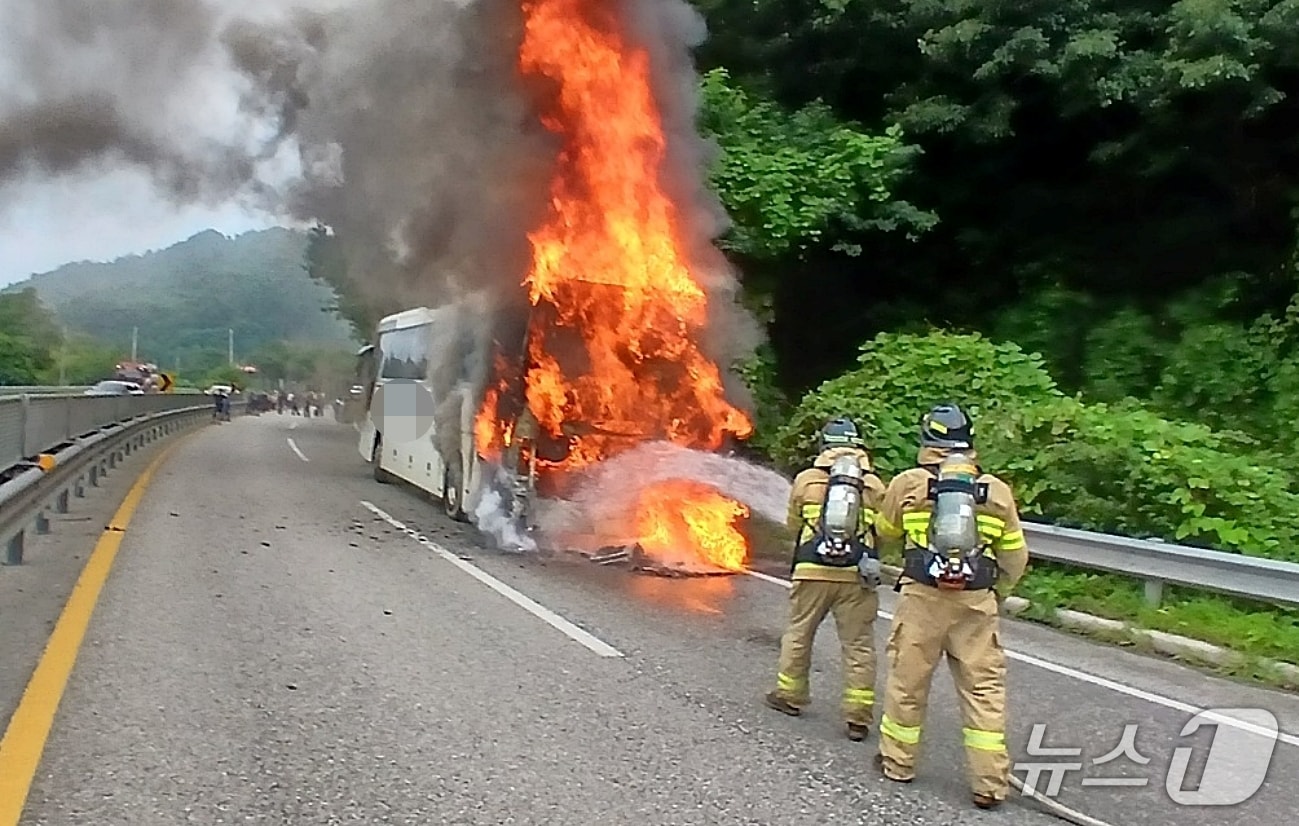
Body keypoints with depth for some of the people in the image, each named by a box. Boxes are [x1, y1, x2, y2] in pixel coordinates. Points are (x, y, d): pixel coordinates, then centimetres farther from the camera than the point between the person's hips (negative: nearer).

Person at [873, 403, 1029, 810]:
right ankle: (989, 784, 10)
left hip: (922, 597, -1)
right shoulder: (997, 491, 5)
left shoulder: (907, 483, 0)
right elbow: (1015, 558, 11)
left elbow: (885, 536, 16)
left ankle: (898, 762, 26)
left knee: (907, 680, 12)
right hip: (976, 603, 1)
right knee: (984, 688, 7)